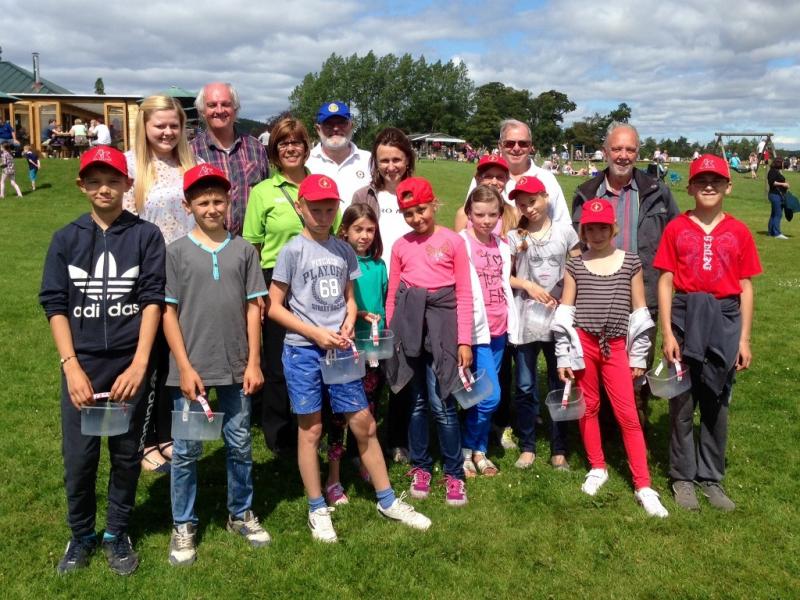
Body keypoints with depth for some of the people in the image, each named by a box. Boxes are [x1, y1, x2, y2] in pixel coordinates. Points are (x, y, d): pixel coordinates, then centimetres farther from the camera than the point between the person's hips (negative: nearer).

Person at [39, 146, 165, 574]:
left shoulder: (146, 235, 0)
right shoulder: (66, 239, 5)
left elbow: (153, 299, -5)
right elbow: (54, 304, 2)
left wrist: (139, 364, -13)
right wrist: (71, 367, -8)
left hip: (130, 364, -1)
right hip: (81, 364, 1)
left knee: (126, 454, 9)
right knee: (78, 456, 6)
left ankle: (117, 534, 28)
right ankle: (81, 536, 27)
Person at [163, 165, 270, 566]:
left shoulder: (244, 250, 3)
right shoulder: (176, 252, -2)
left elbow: (253, 308, 4)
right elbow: (169, 312, -4)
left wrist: (253, 362, -1)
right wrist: (185, 367, -9)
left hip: (236, 368, 2)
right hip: (190, 368, -2)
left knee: (240, 446, 13)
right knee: (186, 451, 8)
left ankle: (241, 514, 31)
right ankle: (183, 527, 23)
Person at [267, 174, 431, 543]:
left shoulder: (344, 251, 6)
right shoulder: (292, 251, -6)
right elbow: (274, 306, -5)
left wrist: (348, 326, -6)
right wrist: (316, 333, -13)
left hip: (340, 349, 4)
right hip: (303, 350, -4)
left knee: (364, 424, 8)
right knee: (310, 429, 6)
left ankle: (387, 500, 22)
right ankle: (317, 509, 20)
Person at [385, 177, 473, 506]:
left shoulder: (453, 241, 0)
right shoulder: (400, 246, 8)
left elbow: (464, 294, 0)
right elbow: (392, 295, 12)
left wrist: (464, 340, -4)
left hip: (441, 321, -3)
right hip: (409, 323, 3)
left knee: (441, 403, -4)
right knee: (418, 401, 11)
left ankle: (454, 474, 11)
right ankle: (420, 467, 25)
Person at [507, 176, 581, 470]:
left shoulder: (565, 231, 3)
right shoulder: (514, 237, 3)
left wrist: (564, 299, -8)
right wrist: (528, 286, -11)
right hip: (525, 319, 0)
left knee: (560, 385, 6)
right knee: (525, 387, 5)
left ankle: (559, 450, 17)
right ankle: (527, 447, 19)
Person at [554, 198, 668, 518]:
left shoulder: (631, 263, 3)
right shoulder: (575, 265, 3)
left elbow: (640, 312, 6)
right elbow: (564, 312, 3)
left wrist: (639, 356, 5)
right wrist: (564, 356, 0)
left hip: (616, 347, -1)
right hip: (583, 344, 1)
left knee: (628, 415, -2)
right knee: (588, 407, 11)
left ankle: (643, 486, 4)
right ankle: (597, 468, 29)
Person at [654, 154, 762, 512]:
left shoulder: (738, 232, 3)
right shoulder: (676, 229, -1)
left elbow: (746, 287, 5)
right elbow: (665, 282, -2)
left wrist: (744, 338, 1)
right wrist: (667, 333, -8)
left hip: (724, 321, 1)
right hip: (685, 318, -1)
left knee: (717, 403, 11)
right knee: (682, 402, 7)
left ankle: (711, 477, 24)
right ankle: (683, 477, 21)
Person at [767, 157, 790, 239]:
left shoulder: (777, 171, 18)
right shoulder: (773, 171, -13)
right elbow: (771, 182, -21)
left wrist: (785, 184, 11)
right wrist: (782, 184, -21)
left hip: (778, 195, 11)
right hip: (775, 195, -11)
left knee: (774, 214, 13)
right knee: (777, 214, -11)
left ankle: (770, 232, 19)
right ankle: (777, 233, -11)